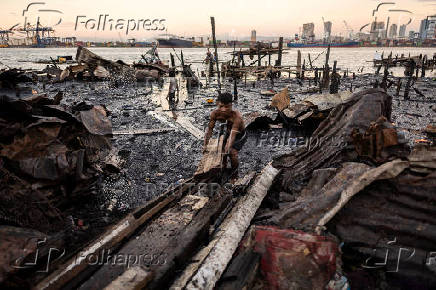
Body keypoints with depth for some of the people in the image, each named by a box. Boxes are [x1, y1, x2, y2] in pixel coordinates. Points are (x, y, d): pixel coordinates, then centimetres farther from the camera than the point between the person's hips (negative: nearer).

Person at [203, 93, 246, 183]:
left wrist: (228, 148, -59)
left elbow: (233, 134, -49)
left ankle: (234, 176, 4)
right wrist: (205, 145, -27)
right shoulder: (215, 113, -27)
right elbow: (209, 129, -21)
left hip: (240, 135, -5)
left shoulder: (237, 116, -41)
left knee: (232, 153, -19)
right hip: (228, 132, 5)